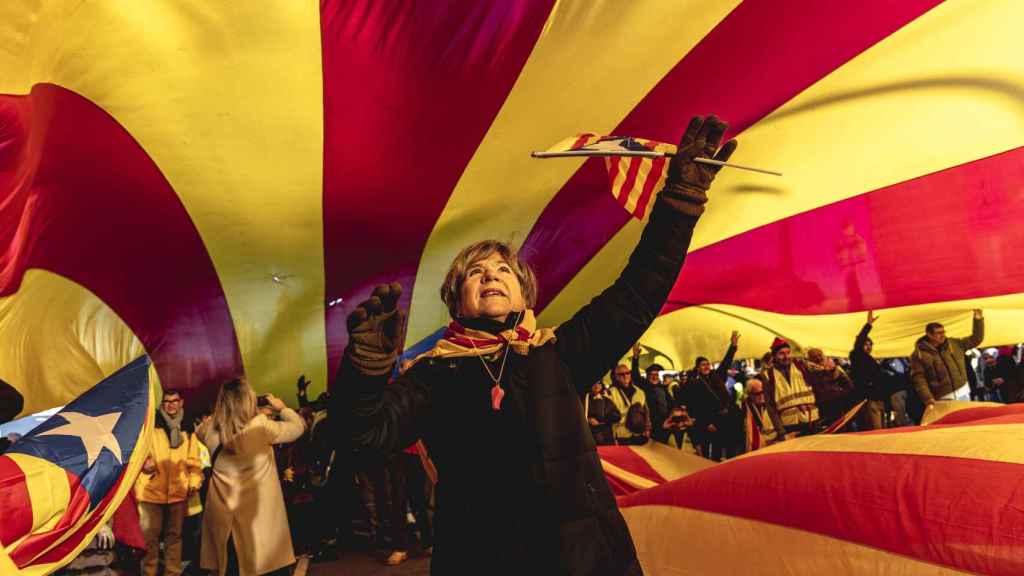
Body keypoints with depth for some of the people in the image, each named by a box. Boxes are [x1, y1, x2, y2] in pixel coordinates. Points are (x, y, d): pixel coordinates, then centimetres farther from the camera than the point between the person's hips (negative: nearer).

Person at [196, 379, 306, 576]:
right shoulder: (261, 427, -17)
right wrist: (282, 408, 13)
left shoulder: (210, 430, -5)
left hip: (224, 515, 4)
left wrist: (218, 416, 18)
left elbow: (199, 431, 21)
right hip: (259, 514, -4)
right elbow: (298, 426, -2)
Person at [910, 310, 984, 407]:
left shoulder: (954, 344, 7)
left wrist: (978, 320, 3)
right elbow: (919, 380, -11)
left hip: (963, 394, 5)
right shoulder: (919, 354, -8)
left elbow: (976, 339, 15)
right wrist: (928, 400, -20)